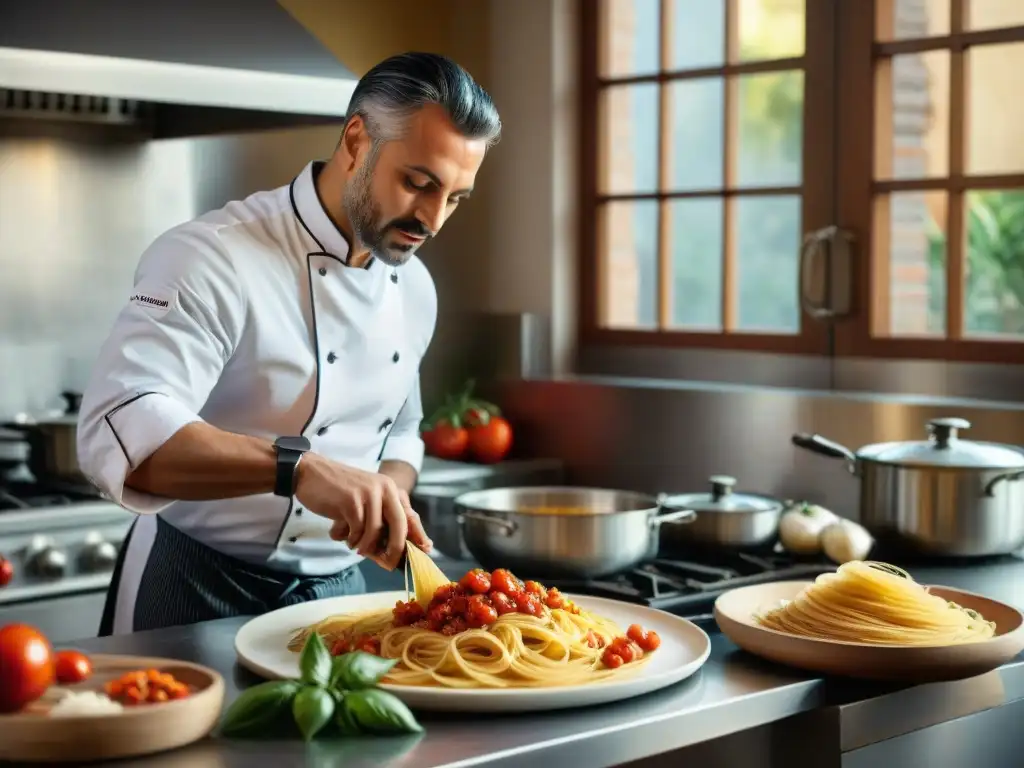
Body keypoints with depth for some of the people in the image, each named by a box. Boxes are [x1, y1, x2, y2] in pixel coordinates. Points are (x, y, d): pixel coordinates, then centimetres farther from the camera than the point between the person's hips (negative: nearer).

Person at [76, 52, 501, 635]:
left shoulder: (415, 287, 3)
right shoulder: (213, 257, -21)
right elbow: (121, 435, -34)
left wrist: (390, 501, -4)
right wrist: (297, 466, -46)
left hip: (339, 589, 7)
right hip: (200, 596, -6)